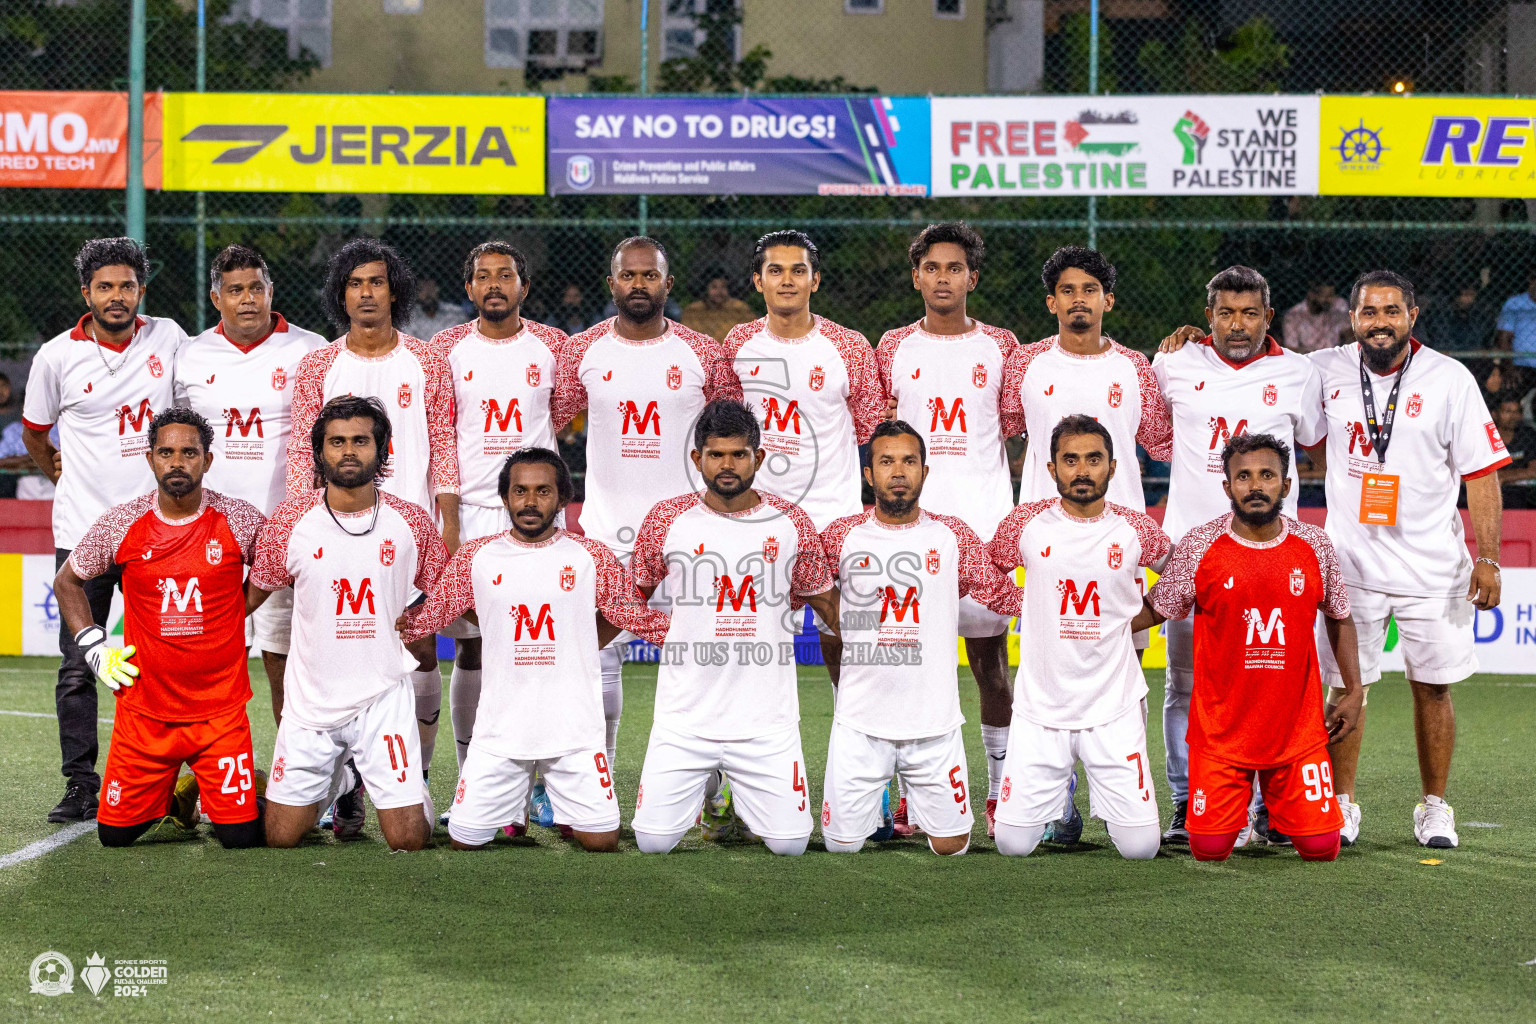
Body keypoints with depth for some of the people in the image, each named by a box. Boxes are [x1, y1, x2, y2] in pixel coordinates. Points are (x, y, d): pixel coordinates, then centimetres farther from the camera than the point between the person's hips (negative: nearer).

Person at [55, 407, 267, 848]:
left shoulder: (241, 521, -6)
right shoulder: (121, 524, -4)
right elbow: (67, 580, 13)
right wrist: (93, 648, 4)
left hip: (220, 709, -1)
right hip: (144, 709, 1)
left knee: (241, 838, -7)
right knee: (114, 835, 3)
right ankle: (172, 795, 33)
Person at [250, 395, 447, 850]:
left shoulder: (411, 523, -3)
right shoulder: (290, 521, -3)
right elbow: (254, 593, 10)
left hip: (383, 701, -1)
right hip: (310, 703, 1)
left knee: (409, 840, -8)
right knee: (282, 839, 5)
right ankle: (343, 785, 35)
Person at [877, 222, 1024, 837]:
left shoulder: (1000, 347, 8)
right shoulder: (894, 348, 10)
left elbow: (1013, 425, 9)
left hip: (984, 516, -1)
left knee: (989, 650, 0)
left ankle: (1000, 790, 7)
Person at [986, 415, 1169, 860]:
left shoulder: (1137, 530, -2)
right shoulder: (1026, 523, -3)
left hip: (1114, 707, 0)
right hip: (1040, 704, 0)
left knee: (1140, 847, -7)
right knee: (1013, 844, -4)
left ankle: (1103, 791, 26)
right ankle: (1062, 791, 29)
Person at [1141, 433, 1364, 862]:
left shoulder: (1315, 547, 0)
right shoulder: (1199, 546, -6)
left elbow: (1339, 617, 14)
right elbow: (1154, 610, 6)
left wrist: (1353, 690, 8)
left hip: (1298, 727, 1)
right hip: (1220, 728, -1)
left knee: (1320, 847, -4)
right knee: (1210, 849, -6)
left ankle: (1276, 798, 30)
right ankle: (1237, 799, 30)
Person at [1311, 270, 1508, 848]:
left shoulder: (1449, 380, -4)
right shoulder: (1324, 372, 1)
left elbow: (1481, 473, -2)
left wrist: (1488, 557, -8)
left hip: (1433, 568, -1)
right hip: (1351, 562, 1)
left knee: (1432, 687, 4)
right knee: (1346, 686, 0)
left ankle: (1434, 807, 17)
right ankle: (1342, 803, 12)